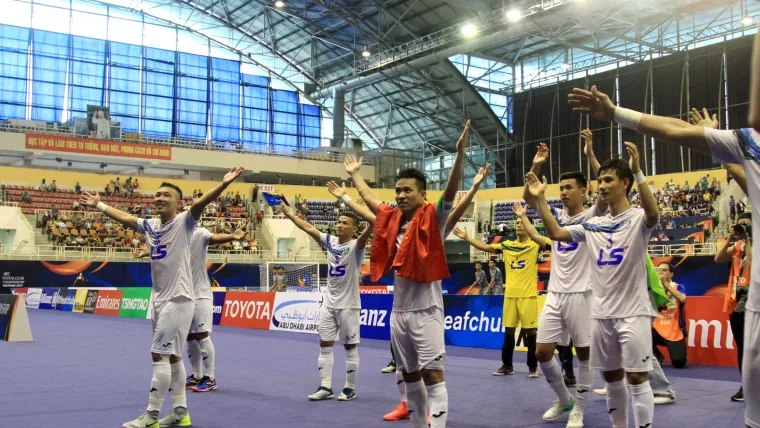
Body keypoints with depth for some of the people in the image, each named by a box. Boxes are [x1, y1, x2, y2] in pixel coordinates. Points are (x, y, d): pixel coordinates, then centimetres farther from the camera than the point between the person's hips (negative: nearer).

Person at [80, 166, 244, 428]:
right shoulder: (149, 225, 10)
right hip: (159, 299, 7)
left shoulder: (183, 222, -8)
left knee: (160, 355, -7)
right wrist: (99, 205, 33)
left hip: (178, 299, -7)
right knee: (172, 356, 12)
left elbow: (200, 203, -24)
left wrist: (223, 184, -39)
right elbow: (123, 217, 25)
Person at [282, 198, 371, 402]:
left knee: (350, 347, 3)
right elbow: (309, 228, 11)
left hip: (348, 305, -6)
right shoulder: (330, 241, 5)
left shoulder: (355, 246, -11)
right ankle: (325, 387, 12)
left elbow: (365, 234, -32)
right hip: (328, 303, 6)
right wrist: (290, 214, 13)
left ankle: (350, 388, 12)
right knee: (324, 345, 6)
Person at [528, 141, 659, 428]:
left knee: (636, 377, -4)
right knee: (612, 377, 13)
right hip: (601, 312, 6)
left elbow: (653, 214, -28)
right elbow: (556, 233, 7)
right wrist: (540, 199, -2)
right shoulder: (593, 225, 11)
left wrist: (638, 171, -38)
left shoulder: (637, 219, -6)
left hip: (633, 312, -6)